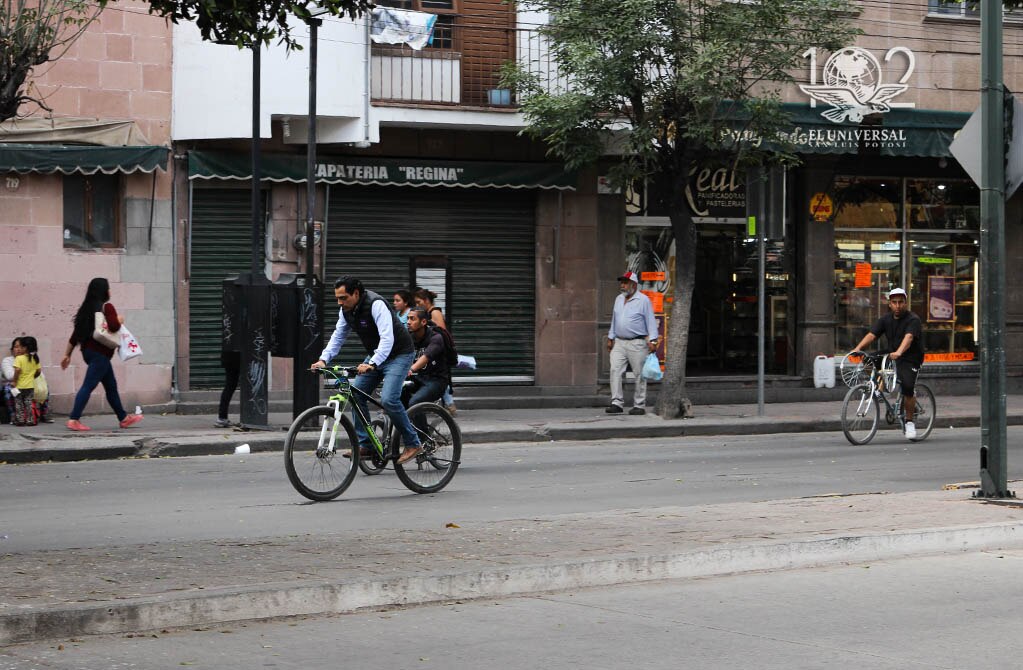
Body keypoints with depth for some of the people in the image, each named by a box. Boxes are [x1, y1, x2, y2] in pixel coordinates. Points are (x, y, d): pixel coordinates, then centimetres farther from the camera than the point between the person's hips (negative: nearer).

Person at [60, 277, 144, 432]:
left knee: (111, 385, 17)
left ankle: (124, 418, 26)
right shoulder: (106, 307, -9)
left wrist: (67, 355, 15)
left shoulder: (86, 308, 13)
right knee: (88, 385, -11)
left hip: (88, 350, 9)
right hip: (100, 352, -9)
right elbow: (114, 326, -23)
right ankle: (74, 420, -17)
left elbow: (75, 333, 13)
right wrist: (119, 320, 0)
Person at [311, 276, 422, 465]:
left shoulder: (376, 304, -28)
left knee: (388, 399, -23)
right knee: (356, 393, -3)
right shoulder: (347, 310, -2)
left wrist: (372, 364, -48)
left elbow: (387, 339, -36)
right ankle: (365, 445, 4)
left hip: (398, 355, -9)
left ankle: (412, 444, -11)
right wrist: (323, 360, -9)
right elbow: (338, 336, 6)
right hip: (376, 356, 9)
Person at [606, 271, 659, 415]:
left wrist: (652, 340, -13)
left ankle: (639, 406, 4)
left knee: (639, 375, -2)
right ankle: (617, 403, -7)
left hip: (637, 343, -6)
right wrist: (610, 338, 20)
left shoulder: (643, 300, -4)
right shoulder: (619, 299, 16)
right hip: (619, 342, 6)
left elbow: (651, 321, -6)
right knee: (615, 371, -7)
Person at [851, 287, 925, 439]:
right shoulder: (886, 319, 6)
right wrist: (858, 348, -23)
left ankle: (909, 421, -6)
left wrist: (899, 352, -49)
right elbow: (871, 335, -6)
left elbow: (908, 337, -30)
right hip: (891, 357, 7)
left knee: (907, 387, -26)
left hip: (910, 359, -7)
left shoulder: (913, 320, -12)